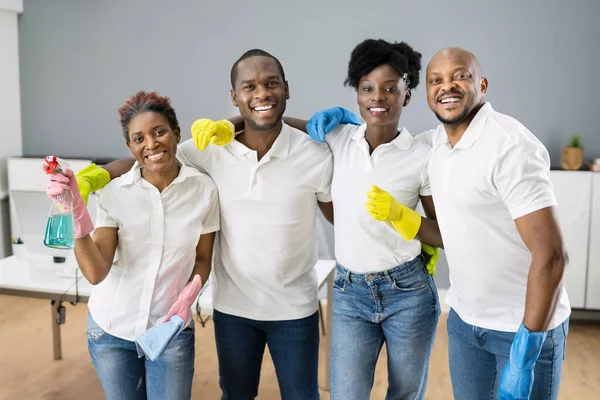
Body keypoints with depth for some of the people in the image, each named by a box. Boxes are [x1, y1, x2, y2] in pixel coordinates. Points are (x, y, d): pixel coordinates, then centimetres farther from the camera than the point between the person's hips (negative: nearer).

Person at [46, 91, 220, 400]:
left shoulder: (204, 189, -11)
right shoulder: (114, 193, -13)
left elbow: (203, 259, 1)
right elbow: (96, 273, -20)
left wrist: (187, 296, -17)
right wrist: (76, 213, -31)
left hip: (171, 329, 0)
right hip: (111, 328, 1)